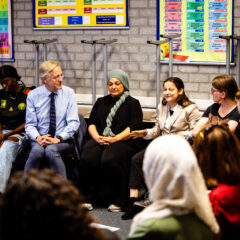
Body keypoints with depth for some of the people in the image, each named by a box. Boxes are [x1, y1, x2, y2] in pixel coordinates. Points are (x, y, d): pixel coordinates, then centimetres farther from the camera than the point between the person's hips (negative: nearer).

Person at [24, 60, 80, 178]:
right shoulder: (33, 95, 3)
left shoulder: (68, 93, 1)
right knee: (37, 150, -33)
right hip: (40, 139, 1)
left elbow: (73, 122, -5)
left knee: (51, 150, -34)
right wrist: (38, 138, -18)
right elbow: (30, 125, 3)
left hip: (63, 140, -1)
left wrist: (58, 138, -19)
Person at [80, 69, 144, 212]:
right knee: (88, 157, -29)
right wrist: (97, 137, -5)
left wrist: (114, 139, -14)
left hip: (123, 141, -4)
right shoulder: (101, 102, 26)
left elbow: (133, 128, -2)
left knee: (109, 160, -35)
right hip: (100, 140, 4)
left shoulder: (132, 103, 11)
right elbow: (91, 123, 17)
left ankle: (117, 201, -23)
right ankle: (88, 198, -19)